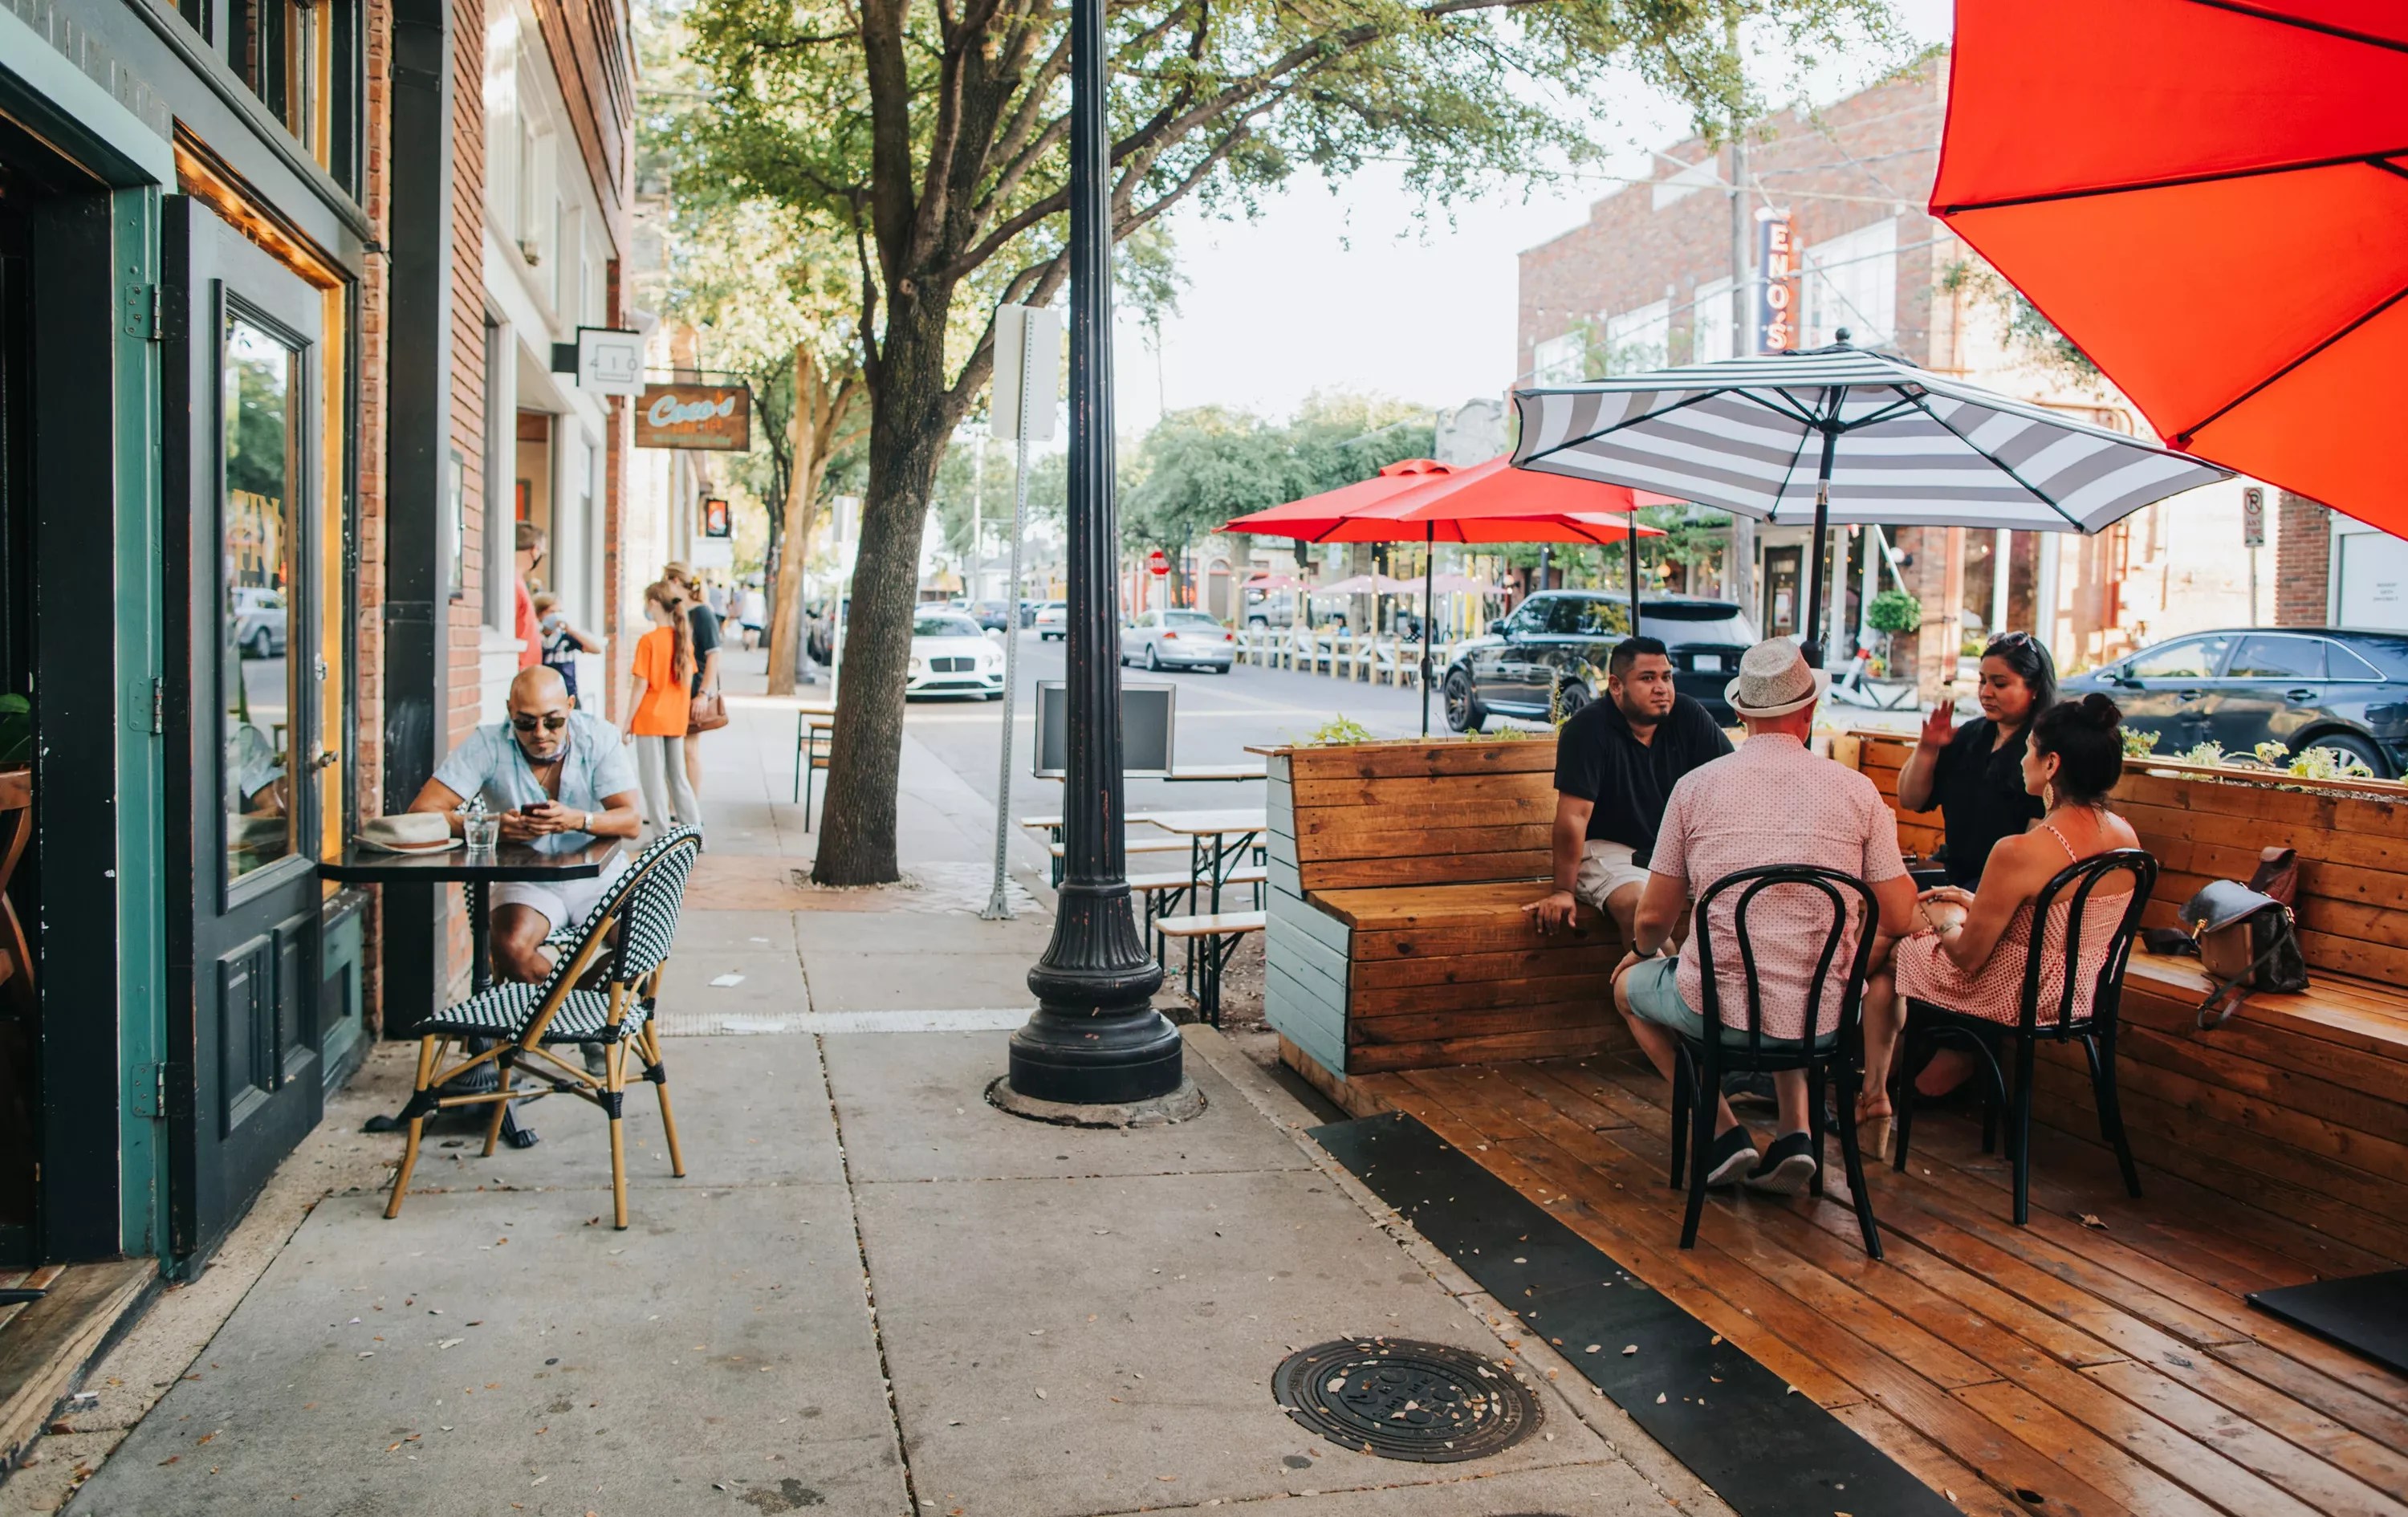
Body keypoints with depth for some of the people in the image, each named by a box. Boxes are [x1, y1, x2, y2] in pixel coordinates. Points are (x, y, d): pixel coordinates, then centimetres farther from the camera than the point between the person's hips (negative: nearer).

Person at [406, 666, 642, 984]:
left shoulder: (599, 737, -8)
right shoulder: (488, 745, -10)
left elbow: (631, 820, -14)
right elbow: (421, 812, -15)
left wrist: (579, 820, -35)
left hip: (597, 876, 1)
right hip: (527, 882, -1)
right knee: (511, 948, -30)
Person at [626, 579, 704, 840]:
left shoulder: (648, 641, -13)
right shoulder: (684, 638, 4)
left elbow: (640, 686, -13)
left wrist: (628, 723, -7)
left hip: (650, 719, -6)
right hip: (676, 720, 6)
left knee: (653, 780, 3)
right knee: (678, 777, 14)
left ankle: (664, 837, 5)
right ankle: (696, 831, 14)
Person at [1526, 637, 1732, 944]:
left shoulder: (1688, 716, -1)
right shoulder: (1588, 728, -16)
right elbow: (1574, 815, -18)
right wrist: (1564, 892, -19)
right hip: (1608, 850, -5)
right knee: (1640, 906, -34)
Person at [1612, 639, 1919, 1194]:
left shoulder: (1696, 785, -5)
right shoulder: (1856, 789, -3)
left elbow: (1654, 918, 0)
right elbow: (1898, 919, 0)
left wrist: (1642, 951, 24)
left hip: (1720, 1010, -3)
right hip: (1825, 1018, 3)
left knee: (1629, 984, 29)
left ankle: (1725, 1130, 16)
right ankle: (1795, 1133, 20)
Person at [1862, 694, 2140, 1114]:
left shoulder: (2019, 853, -30)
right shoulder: (2125, 836, -7)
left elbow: (1967, 957, -19)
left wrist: (1941, 919, 2)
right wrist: (1977, 904, 12)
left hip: (2016, 999, -7)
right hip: (2083, 997, 7)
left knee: (1884, 951, 18)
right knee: (1953, 911, 28)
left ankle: (1874, 1092, 32)